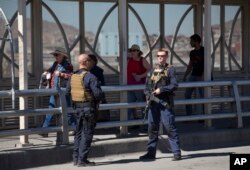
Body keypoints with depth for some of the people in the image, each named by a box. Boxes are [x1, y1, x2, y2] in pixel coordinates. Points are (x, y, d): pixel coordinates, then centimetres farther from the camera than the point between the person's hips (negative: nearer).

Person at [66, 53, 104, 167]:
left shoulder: (73, 76, 6)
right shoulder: (90, 76, -17)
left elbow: (67, 91, 14)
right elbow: (98, 93, -22)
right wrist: (100, 98, 0)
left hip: (78, 107, 7)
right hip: (89, 107, -7)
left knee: (79, 132, 16)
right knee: (87, 133, -1)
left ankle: (76, 158, 19)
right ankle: (82, 160, -2)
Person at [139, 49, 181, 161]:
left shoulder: (170, 69, 0)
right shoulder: (153, 70, 15)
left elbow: (174, 85, -9)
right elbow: (147, 85, 18)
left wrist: (161, 89, -16)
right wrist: (148, 94, 0)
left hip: (165, 102, -5)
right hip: (153, 102, 5)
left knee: (169, 127, -8)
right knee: (152, 127, 8)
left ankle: (177, 152, -4)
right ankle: (151, 152, 15)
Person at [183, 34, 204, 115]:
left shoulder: (203, 51, -7)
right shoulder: (192, 52, 14)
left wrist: (203, 76, -22)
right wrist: (185, 76, 10)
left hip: (201, 76, -7)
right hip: (193, 76, 7)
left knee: (203, 96, -3)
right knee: (187, 94, 0)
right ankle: (189, 114, 5)